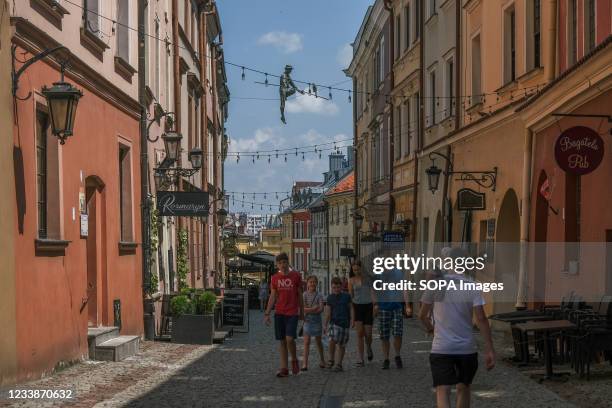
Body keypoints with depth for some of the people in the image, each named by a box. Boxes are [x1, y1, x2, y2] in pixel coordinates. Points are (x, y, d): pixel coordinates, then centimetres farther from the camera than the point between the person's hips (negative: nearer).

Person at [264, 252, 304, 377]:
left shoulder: (296, 276, 0)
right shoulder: (275, 278, 6)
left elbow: (300, 295, 6)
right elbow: (272, 297, 8)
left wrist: (302, 312, 8)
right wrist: (267, 313, 2)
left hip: (292, 313, -3)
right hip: (279, 313, 3)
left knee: (290, 339, -14)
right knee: (282, 341, 4)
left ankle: (294, 360, 11)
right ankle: (284, 368, 8)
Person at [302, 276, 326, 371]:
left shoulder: (319, 296, -2)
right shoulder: (304, 295, -1)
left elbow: (321, 309, -13)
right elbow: (302, 308, -10)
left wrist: (308, 310, -16)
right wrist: (314, 308, -16)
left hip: (317, 320, 0)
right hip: (307, 320, 0)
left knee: (318, 341, 14)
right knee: (306, 342, -6)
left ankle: (322, 360, 32)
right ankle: (305, 363, -8)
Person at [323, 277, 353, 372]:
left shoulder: (346, 296, 4)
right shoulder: (330, 298, 5)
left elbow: (350, 308, 9)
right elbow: (328, 312, 8)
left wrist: (351, 319, -3)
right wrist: (325, 324, 7)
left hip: (344, 323, 0)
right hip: (334, 322, 0)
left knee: (342, 345, 4)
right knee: (332, 340, -19)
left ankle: (338, 364, 14)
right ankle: (331, 360, -1)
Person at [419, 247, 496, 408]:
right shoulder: (472, 288, -4)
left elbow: (422, 315, 7)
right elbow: (481, 319, -11)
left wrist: (429, 327, 30)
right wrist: (489, 350, -9)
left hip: (441, 348, -1)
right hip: (467, 348, 1)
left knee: (442, 392, -6)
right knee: (464, 388, 20)